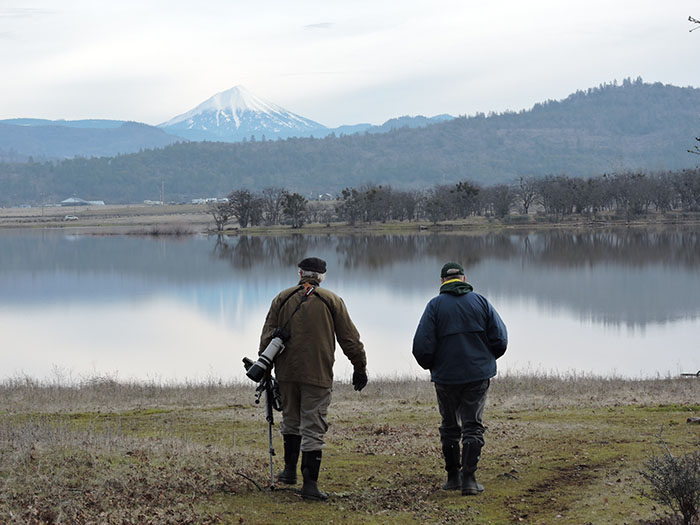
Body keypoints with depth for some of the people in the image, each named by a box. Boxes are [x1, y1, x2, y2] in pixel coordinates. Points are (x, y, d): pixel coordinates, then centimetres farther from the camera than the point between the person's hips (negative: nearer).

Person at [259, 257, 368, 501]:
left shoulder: (282, 298, 8)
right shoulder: (331, 300, 2)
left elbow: (267, 335, 5)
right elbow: (349, 338, 2)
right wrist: (360, 368, 10)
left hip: (286, 371, 3)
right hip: (317, 375, -3)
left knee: (290, 419, 22)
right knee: (313, 428, -3)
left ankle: (290, 469, 27)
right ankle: (309, 483, -7)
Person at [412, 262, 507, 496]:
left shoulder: (435, 305, -4)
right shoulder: (480, 302, 2)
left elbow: (422, 347, -10)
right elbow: (500, 340, 0)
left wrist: (431, 366, 9)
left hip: (446, 377, -1)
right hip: (478, 375, 1)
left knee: (450, 426, 14)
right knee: (473, 426, 3)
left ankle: (453, 476, 18)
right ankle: (469, 479, -5)